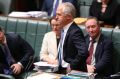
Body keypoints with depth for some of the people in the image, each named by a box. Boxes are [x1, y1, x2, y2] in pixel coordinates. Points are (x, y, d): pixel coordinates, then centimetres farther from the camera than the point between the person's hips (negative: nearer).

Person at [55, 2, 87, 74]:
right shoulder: (64, 29, 8)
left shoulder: (75, 31, -17)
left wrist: (71, 66, -20)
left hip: (74, 72, -8)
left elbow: (83, 52, -28)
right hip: (62, 69, 8)